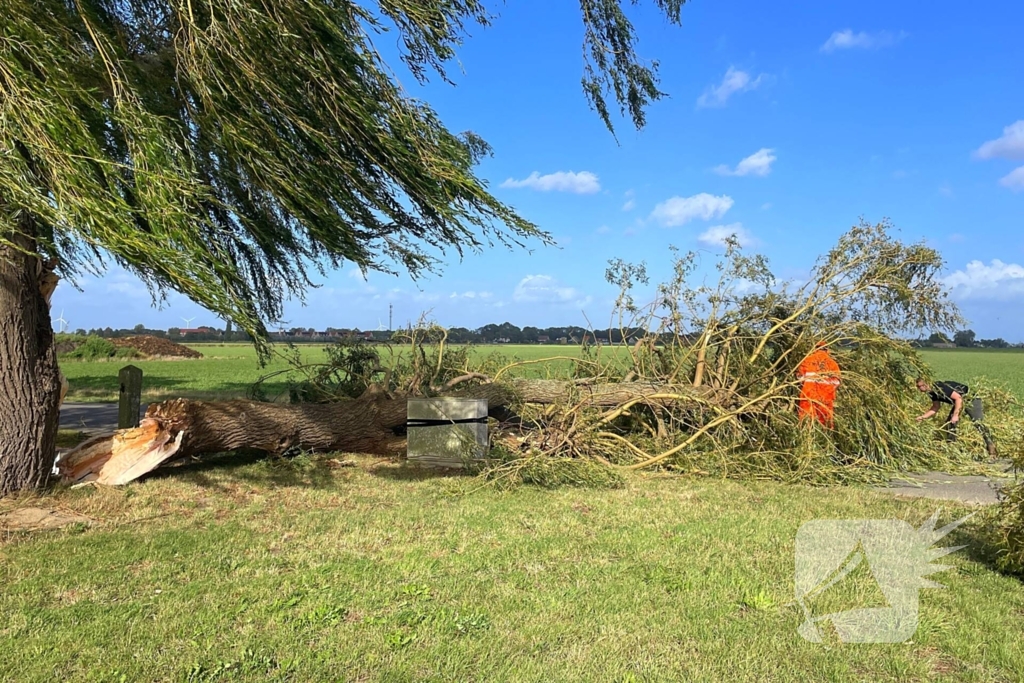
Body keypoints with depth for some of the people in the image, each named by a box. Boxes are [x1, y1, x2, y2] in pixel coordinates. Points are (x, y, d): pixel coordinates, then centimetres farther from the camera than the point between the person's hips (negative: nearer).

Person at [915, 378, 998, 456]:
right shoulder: (932, 392, -2)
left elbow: (958, 398, -31)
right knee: (949, 423, 4)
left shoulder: (940, 388, -31)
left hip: (971, 398, -9)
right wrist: (923, 417, -2)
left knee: (977, 422, -18)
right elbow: (935, 408, 8)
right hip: (960, 402, 9)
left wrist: (956, 415, -33)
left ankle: (992, 448, -15)